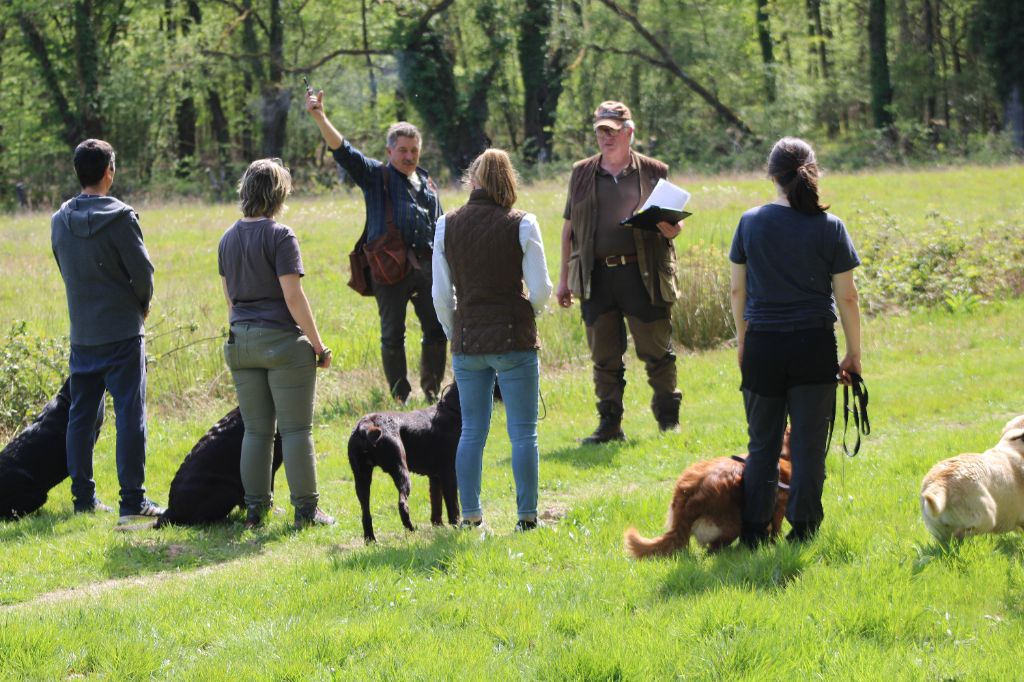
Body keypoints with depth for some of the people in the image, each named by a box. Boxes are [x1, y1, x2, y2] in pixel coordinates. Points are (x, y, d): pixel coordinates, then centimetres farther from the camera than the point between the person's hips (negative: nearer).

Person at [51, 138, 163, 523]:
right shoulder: (119, 218, -13)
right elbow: (142, 270, -11)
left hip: (81, 333, 6)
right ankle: (132, 501, -6)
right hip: (122, 331, -6)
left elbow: (66, 271, 12)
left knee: (81, 415, 12)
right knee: (130, 415, -4)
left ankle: (83, 498, 15)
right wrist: (142, 305, 8)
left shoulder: (60, 221, 5)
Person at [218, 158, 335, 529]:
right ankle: (305, 509, 0)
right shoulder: (279, 236, -12)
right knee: (296, 428, -1)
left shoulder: (228, 239, 9)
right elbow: (293, 296, -15)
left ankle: (255, 508, 11)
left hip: (241, 342, 6)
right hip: (282, 340, -6)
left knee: (256, 430, 11)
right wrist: (318, 345, -9)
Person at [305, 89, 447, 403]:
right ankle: (400, 399, 8)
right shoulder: (376, 176, 5)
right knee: (392, 336, 1)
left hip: (426, 267, 4)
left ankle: (432, 392, 18)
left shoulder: (426, 183, 19)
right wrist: (319, 117, -22)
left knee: (436, 330, 5)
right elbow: (343, 151, -8)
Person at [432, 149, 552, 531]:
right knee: (523, 432, 3)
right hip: (514, 341, -3)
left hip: (467, 342, 3)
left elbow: (441, 295, 3)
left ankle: (470, 514, 11)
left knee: (472, 432, 11)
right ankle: (526, 515, 2)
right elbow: (540, 289, -7)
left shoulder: (447, 226, 1)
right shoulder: (521, 225, -7)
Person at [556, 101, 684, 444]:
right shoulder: (582, 173, 13)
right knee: (604, 357, 6)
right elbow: (569, 228, 16)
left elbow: (675, 224, 11)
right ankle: (609, 424, 13)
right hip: (596, 276, 2)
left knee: (657, 351, 0)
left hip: (644, 274, -2)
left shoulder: (653, 172, 6)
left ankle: (669, 419, 12)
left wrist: (670, 227, -14)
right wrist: (564, 279, 13)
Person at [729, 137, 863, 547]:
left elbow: (737, 290, 4)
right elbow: (846, 297, -4)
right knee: (809, 444, 5)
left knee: (762, 444, 12)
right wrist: (854, 352, 6)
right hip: (815, 345, -1)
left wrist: (742, 340, 16)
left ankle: (753, 532, 11)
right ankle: (802, 529, 4)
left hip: (763, 345, 1)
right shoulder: (829, 228, -5)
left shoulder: (751, 223, -2)